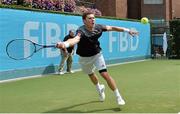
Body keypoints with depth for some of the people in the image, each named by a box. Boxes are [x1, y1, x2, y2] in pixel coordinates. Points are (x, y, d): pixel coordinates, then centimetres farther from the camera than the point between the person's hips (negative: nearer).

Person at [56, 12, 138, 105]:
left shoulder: (98, 27, -17)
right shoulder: (81, 30, -32)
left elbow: (112, 28, -2)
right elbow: (76, 39, -54)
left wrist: (127, 30, -2)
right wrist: (65, 44, -77)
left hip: (97, 55, 1)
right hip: (84, 58, -1)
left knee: (105, 74, -15)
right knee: (91, 75, 23)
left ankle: (118, 97, -1)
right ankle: (99, 89, 56)